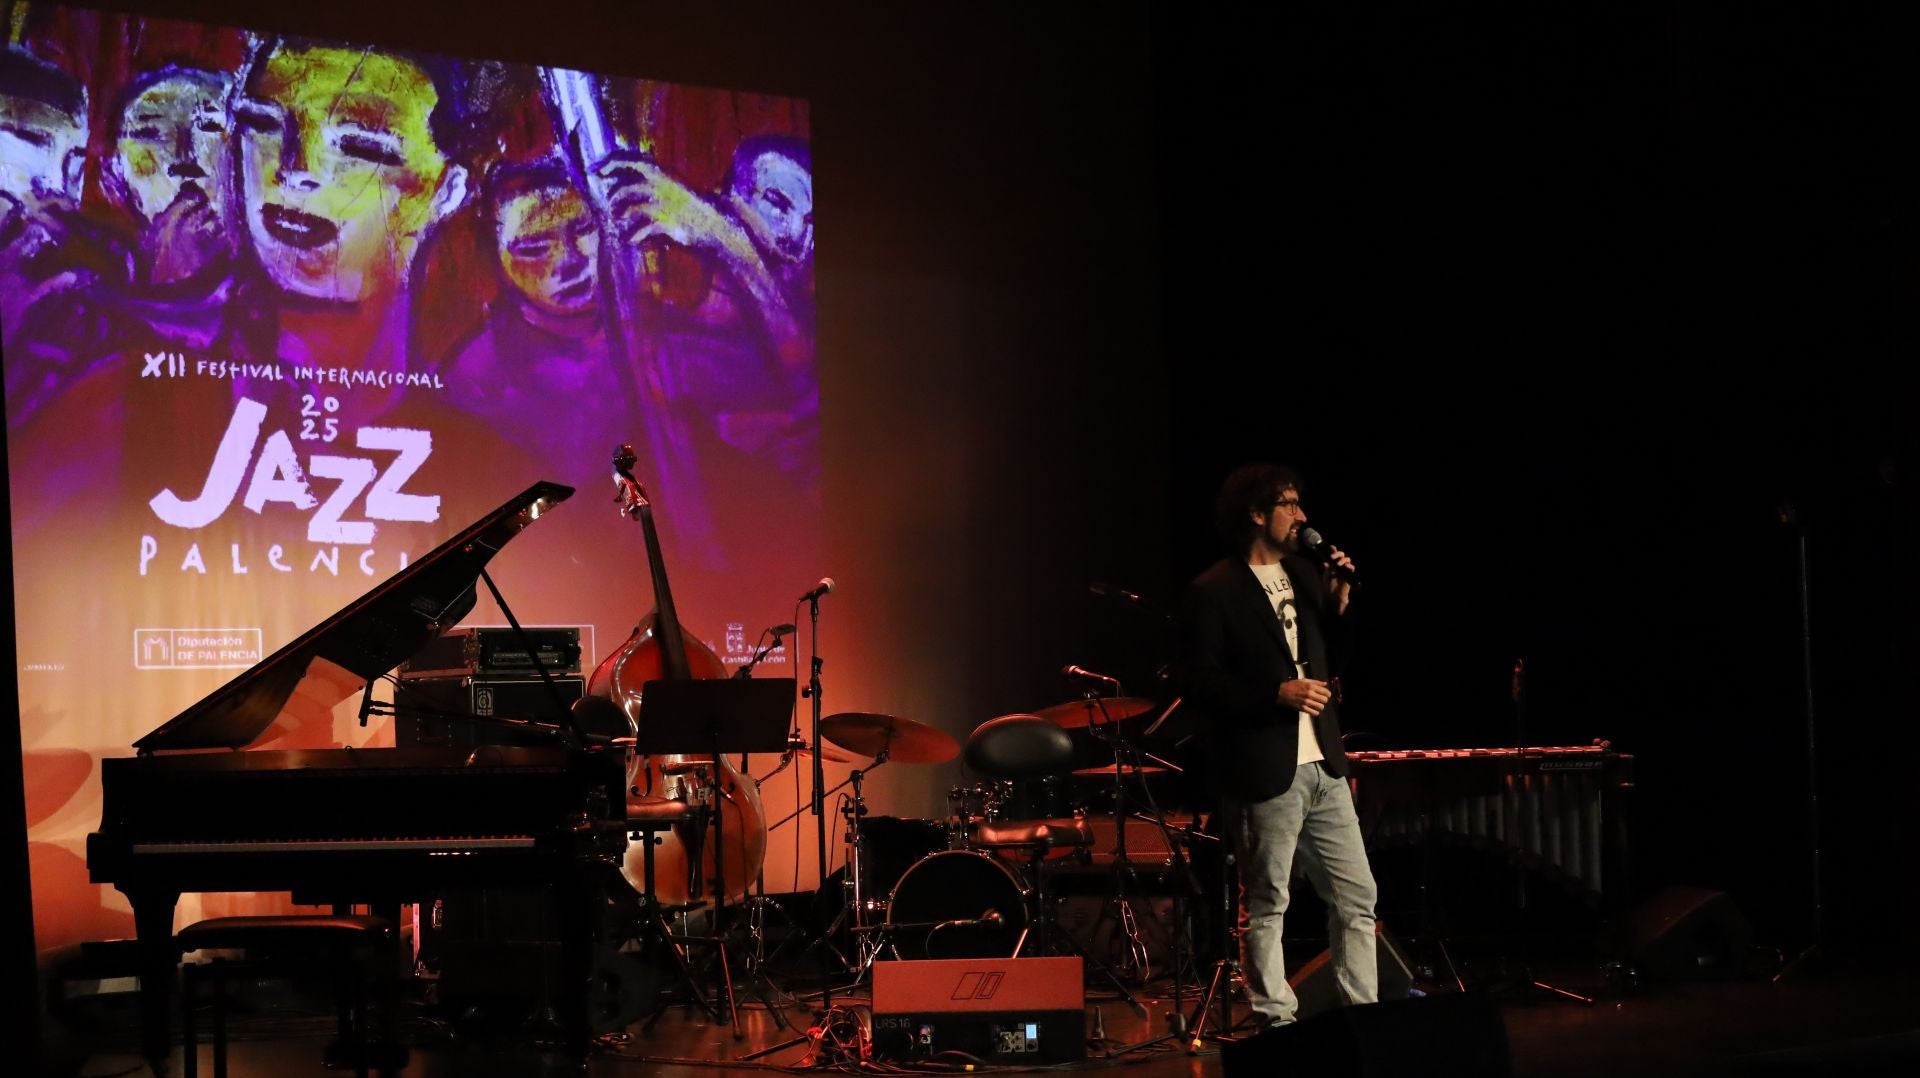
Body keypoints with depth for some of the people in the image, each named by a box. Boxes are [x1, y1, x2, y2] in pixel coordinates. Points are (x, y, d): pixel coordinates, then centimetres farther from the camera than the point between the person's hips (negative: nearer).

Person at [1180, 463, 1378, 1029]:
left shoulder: (1303, 574, 13)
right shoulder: (1213, 592, -8)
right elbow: (1202, 686, -12)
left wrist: (1338, 600, 3)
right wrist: (1279, 694, -21)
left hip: (1321, 765, 7)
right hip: (1264, 775, -7)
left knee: (1358, 898, 8)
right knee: (1267, 908, 2)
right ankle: (1276, 1023, 11)